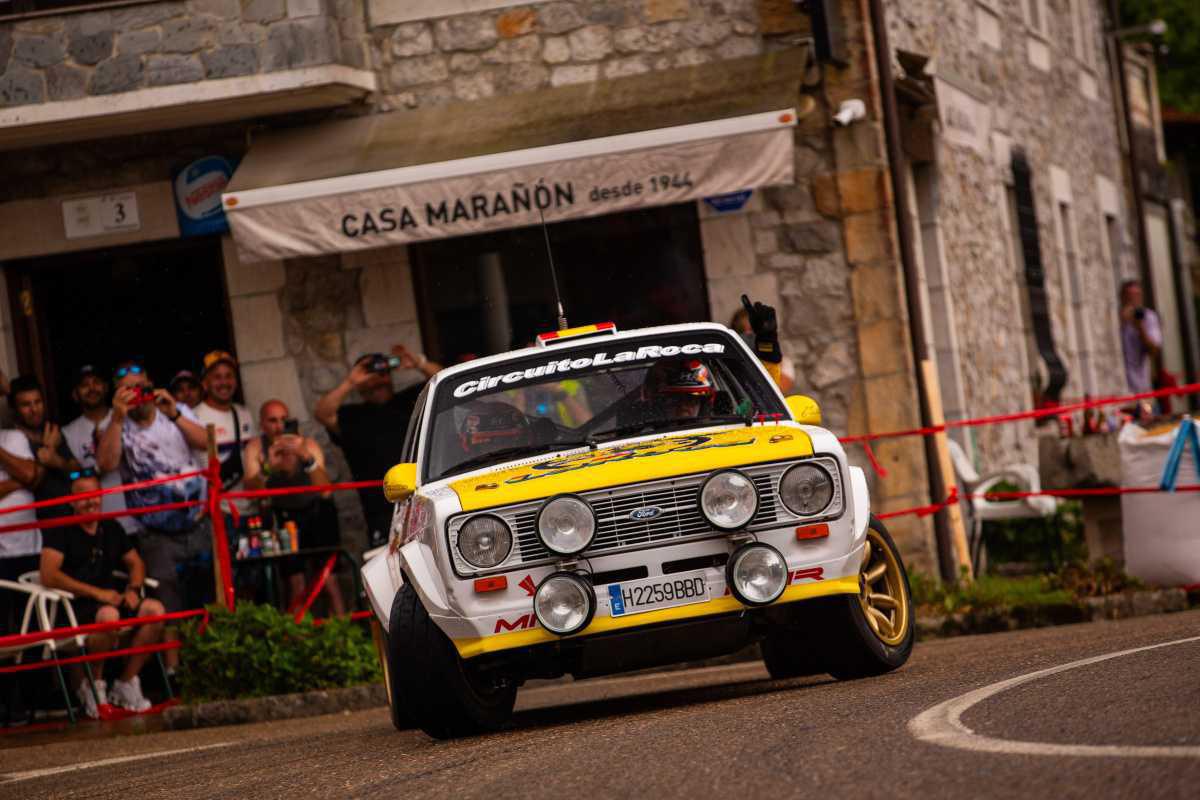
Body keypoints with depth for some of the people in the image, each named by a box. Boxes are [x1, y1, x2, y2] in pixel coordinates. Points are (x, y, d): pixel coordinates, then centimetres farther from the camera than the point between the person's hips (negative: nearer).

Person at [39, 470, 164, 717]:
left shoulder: (111, 528, 16)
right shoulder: (60, 530, -3)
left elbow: (135, 563, 24)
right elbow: (48, 576, -15)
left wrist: (133, 589, 0)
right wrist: (97, 593, -18)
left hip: (110, 598, 6)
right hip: (71, 605, -6)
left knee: (154, 610, -19)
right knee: (109, 615, -37)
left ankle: (126, 684, -9)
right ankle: (89, 685, -16)